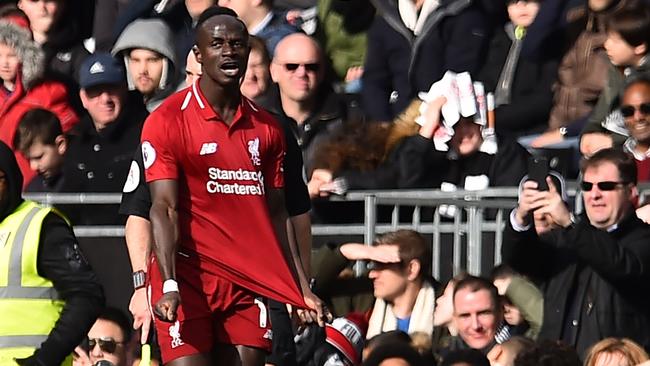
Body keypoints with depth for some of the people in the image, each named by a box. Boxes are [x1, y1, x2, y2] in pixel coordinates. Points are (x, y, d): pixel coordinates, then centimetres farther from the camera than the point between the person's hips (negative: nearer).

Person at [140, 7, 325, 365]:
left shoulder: (266, 127, 12)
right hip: (188, 278, -5)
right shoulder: (167, 120, -4)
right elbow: (164, 208, -12)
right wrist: (168, 285, -23)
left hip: (248, 280, 5)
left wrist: (302, 291, 12)